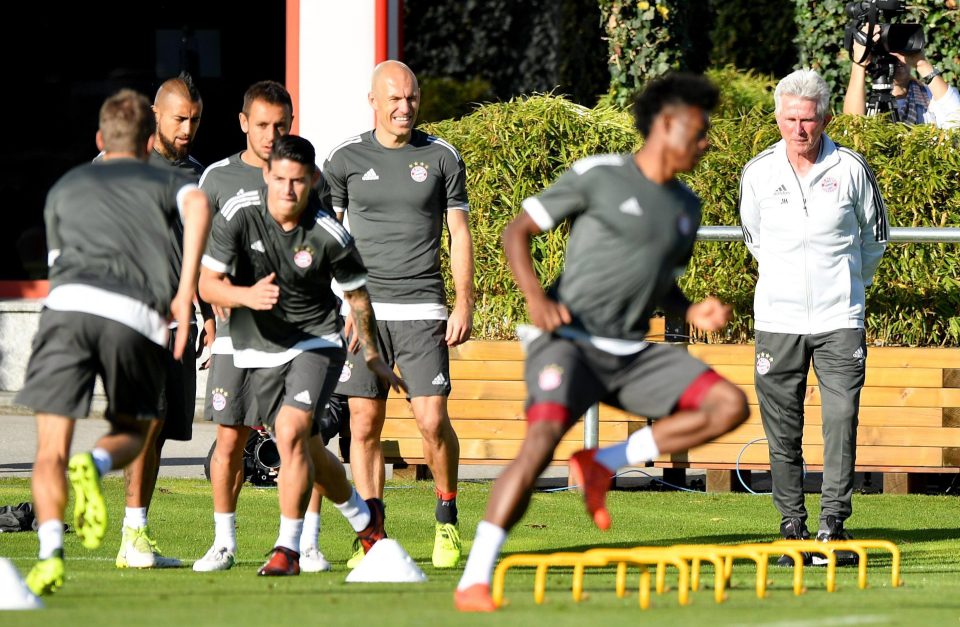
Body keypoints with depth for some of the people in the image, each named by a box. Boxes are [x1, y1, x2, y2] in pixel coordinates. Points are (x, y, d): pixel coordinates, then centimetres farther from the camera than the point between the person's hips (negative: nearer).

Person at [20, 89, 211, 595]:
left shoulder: (64, 188, 32)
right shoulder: (164, 182, 24)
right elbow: (198, 206, 0)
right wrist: (185, 292, -4)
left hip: (68, 304, 1)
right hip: (137, 317, -1)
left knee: (51, 449, 3)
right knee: (131, 435, 18)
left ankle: (51, 553, -19)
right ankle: (94, 465, -17)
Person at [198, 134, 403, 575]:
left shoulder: (330, 235, -15)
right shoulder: (237, 218, -15)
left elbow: (356, 293, 2)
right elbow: (207, 283, -15)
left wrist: (372, 356, 12)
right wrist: (247, 295, -37)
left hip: (316, 342, -3)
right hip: (260, 349, 3)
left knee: (291, 432, -24)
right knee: (308, 451, 14)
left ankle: (289, 547, -15)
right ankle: (363, 516, 42)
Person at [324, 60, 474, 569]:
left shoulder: (441, 157, 5)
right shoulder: (346, 159, 6)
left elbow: (460, 232, 8)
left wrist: (464, 304, 0)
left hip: (422, 311, -1)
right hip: (363, 306, 1)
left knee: (433, 420, -9)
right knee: (364, 424, -1)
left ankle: (447, 523, 10)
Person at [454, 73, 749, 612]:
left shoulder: (686, 207, 16)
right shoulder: (598, 176, -3)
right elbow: (518, 230, 0)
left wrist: (692, 313, 7)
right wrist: (535, 295, -16)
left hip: (632, 352, 6)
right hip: (570, 340, -6)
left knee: (730, 406, -8)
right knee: (542, 442, -27)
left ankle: (604, 465, -2)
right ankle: (474, 582, -24)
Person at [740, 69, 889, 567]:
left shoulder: (851, 169, -2)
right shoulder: (758, 173, 2)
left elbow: (874, 235, 14)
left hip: (839, 320, -1)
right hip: (777, 318, 1)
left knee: (841, 419, -9)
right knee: (783, 429, 1)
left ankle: (833, 525, -5)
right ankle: (793, 529, 8)